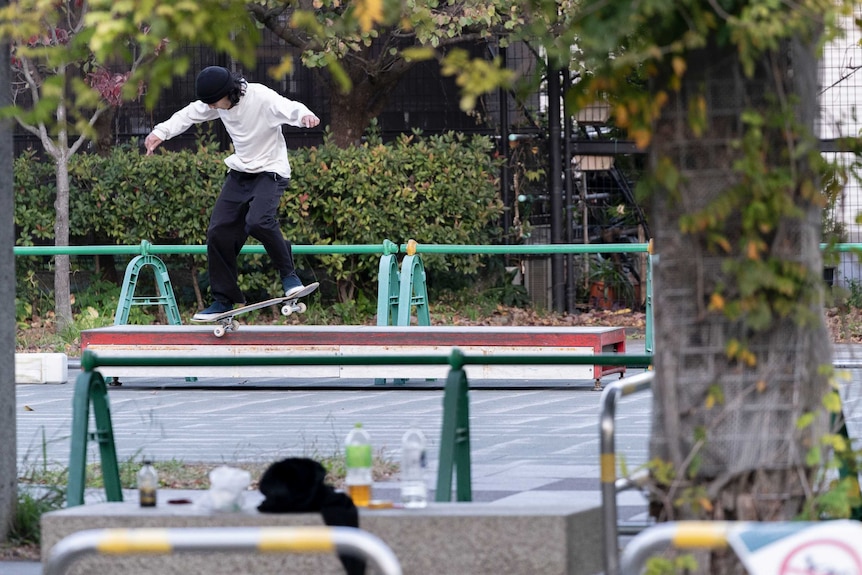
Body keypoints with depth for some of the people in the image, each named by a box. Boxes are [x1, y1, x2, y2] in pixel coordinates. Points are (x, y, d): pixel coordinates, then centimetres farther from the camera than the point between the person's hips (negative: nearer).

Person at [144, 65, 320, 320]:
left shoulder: (262, 98, -25)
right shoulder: (217, 103, -5)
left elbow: (289, 108, -41)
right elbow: (189, 115, 13)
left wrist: (305, 115, -63)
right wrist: (162, 132, 12)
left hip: (270, 172, -7)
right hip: (240, 172, 7)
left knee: (258, 221, -31)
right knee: (219, 232, 0)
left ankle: (289, 275, -9)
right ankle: (224, 300, 12)